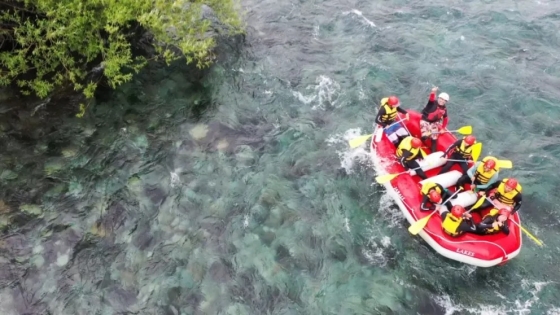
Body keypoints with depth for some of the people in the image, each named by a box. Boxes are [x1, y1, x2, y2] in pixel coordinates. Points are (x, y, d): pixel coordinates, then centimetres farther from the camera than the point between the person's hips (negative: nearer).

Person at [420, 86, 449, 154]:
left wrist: (443, 128, 8)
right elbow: (431, 98, -39)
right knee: (425, 136, -22)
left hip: (434, 123, 5)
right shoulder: (433, 103, -16)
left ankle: (434, 152, 3)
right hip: (425, 121, -5)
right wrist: (433, 92, -62)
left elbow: (446, 119, 13)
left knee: (434, 138, -1)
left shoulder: (444, 109, 1)